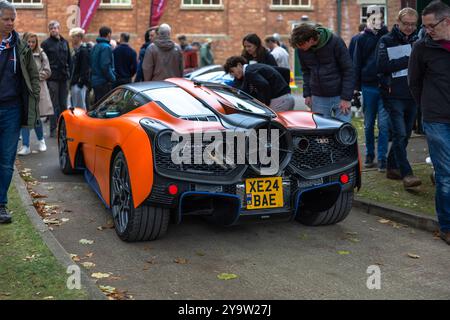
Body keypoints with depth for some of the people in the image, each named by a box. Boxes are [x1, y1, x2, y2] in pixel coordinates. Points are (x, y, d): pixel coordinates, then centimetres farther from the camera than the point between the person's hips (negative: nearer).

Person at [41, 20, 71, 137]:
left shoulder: (65, 42, 13)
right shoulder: (46, 44, -2)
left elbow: (69, 60, 16)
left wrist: (69, 73, 7)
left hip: (64, 78, 4)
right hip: (52, 78, -4)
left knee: (63, 104, 10)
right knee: (54, 105, -3)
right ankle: (53, 129, 2)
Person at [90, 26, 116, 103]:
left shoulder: (95, 47, 14)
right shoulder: (106, 47, -14)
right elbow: (105, 66, -21)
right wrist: (112, 78, -11)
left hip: (95, 81, 9)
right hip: (104, 82, -9)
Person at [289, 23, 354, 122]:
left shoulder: (335, 42, -15)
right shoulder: (302, 49, -2)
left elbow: (348, 70, -10)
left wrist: (346, 98, -13)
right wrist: (307, 94, 6)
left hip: (339, 96, -3)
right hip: (318, 98, 4)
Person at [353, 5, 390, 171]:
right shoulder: (362, 38, 4)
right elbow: (357, 64, 3)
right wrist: (356, 88, -2)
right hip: (368, 86, 1)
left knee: (384, 123, -3)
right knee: (369, 124, 10)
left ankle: (382, 157, 3)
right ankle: (369, 154, 22)